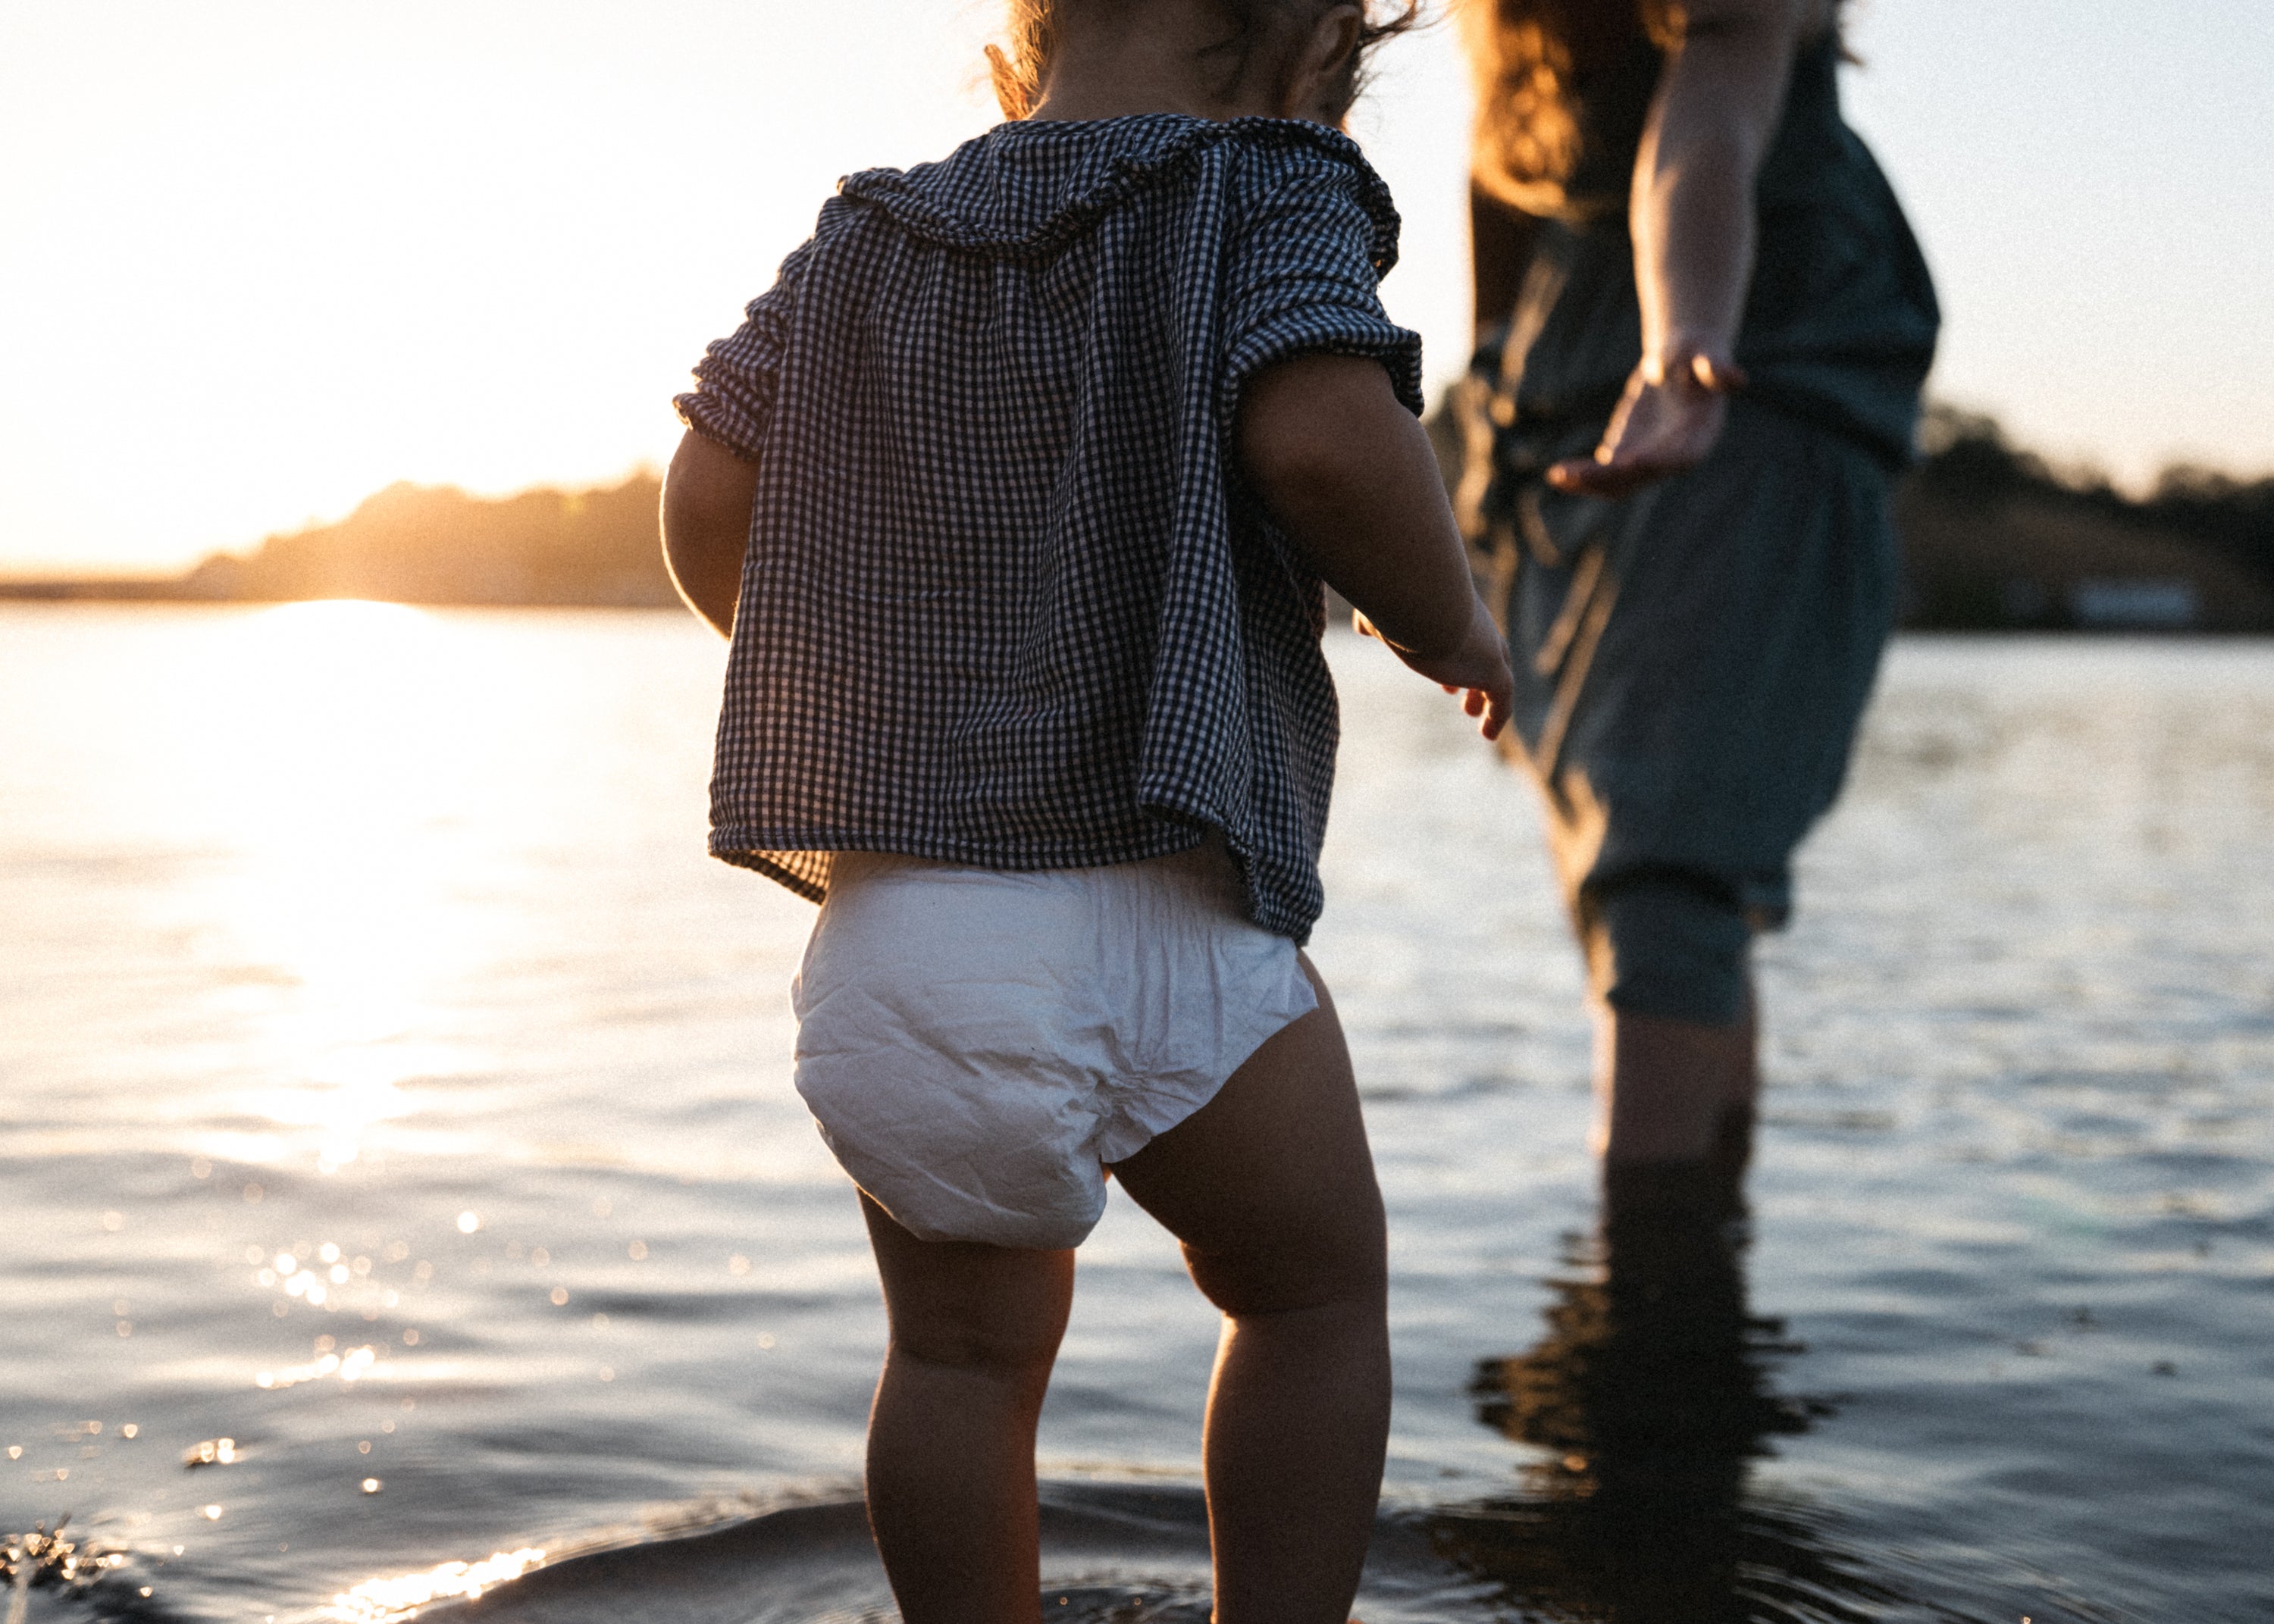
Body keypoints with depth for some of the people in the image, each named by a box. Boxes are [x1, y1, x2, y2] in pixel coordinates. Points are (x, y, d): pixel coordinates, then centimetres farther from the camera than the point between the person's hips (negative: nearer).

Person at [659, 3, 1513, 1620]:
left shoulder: (862, 244, 14)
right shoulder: (1263, 198, -2)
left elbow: (706, 503, 13)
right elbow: (1327, 439, -20)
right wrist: (1452, 622, -1)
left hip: (889, 932, 5)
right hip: (1155, 922, -4)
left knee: (964, 1348, 21)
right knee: (1315, 1297, 19)